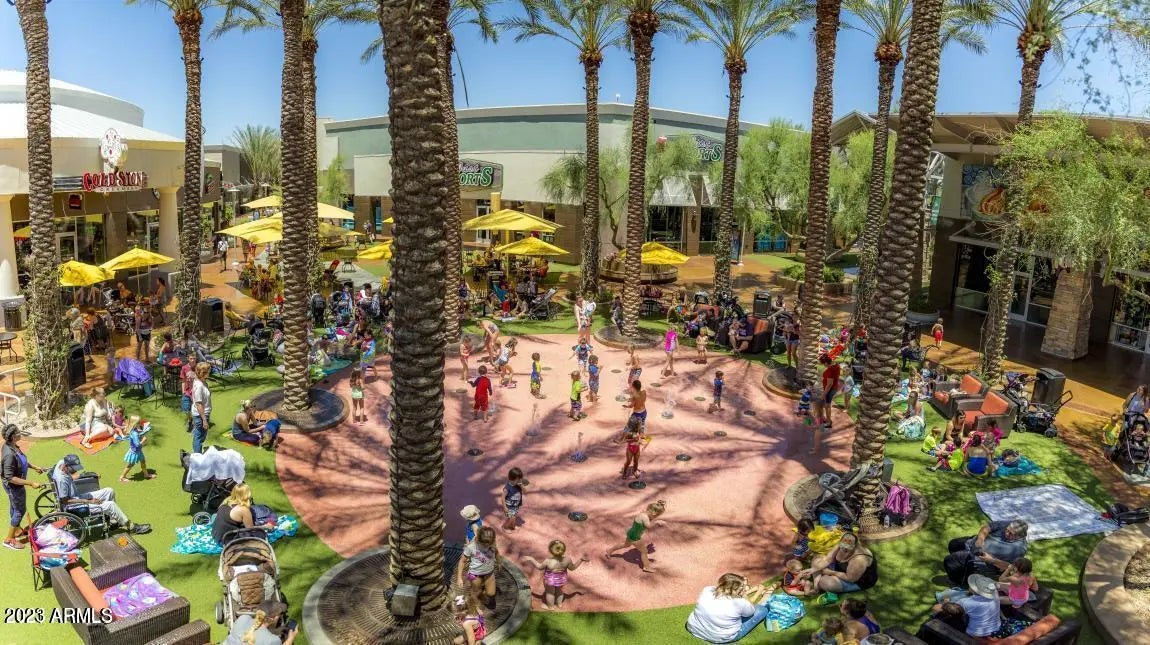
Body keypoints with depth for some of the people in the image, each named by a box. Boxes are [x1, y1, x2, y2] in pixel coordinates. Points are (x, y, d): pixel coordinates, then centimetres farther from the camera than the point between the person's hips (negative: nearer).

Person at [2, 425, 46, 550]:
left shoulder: (12, 446, -8)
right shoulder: (9, 454, -37)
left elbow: (21, 460, 12)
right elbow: (10, 478, -33)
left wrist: (34, 467, 8)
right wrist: (31, 483, -31)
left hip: (14, 485, 9)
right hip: (14, 486, -9)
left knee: (14, 508, 26)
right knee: (20, 510, 7)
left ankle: (17, 530, 46)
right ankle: (9, 539, 21)